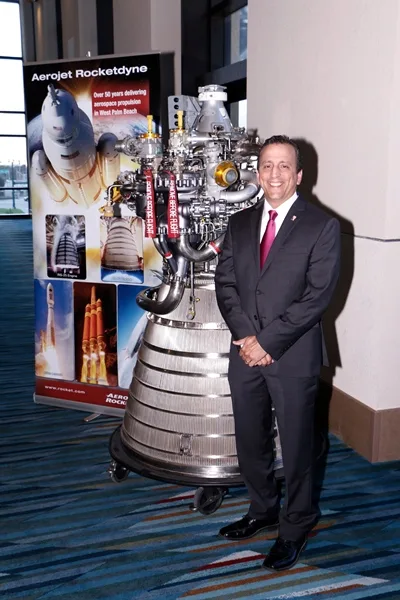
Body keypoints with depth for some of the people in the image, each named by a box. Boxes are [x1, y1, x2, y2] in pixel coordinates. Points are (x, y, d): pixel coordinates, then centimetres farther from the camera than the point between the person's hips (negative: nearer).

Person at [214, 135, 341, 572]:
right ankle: (263, 509, 40)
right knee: (250, 442, 17)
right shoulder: (239, 224, 9)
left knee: (296, 445, 9)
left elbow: (317, 296, -13)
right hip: (245, 351, 5)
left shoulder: (322, 227, -6)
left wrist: (268, 341, -17)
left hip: (293, 355, -4)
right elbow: (225, 283, 4)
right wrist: (245, 336, -11)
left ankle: (295, 527, 31)